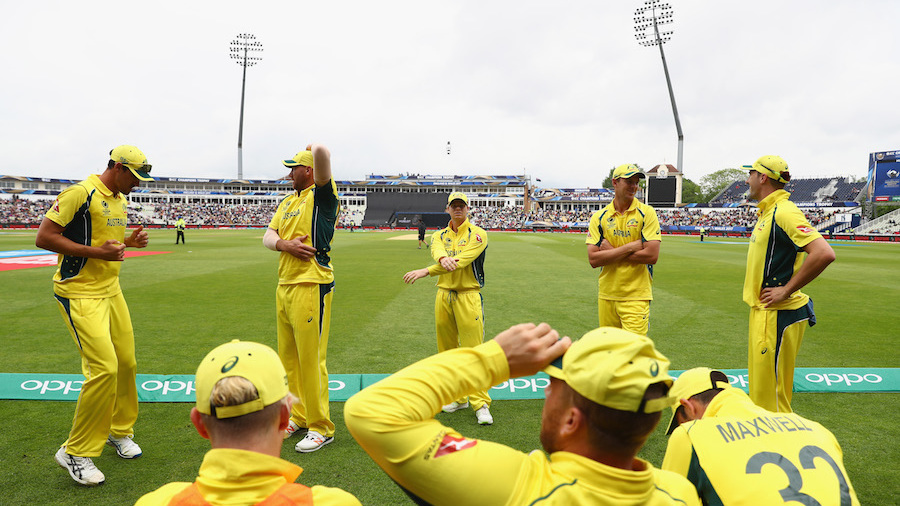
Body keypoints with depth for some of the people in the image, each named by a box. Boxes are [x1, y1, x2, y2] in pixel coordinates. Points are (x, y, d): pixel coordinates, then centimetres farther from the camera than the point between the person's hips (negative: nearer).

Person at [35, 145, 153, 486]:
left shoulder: (119, 201, 14)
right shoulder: (81, 193, -14)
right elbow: (44, 237, -16)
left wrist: (129, 242, 6)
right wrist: (96, 252, -21)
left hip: (111, 291, 9)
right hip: (79, 294, -9)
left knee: (126, 364, 10)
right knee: (104, 368, -15)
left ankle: (119, 431, 32)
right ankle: (76, 452, 2)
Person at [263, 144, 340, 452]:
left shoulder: (322, 195, -6)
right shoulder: (288, 202, 19)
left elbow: (321, 151, -22)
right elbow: (268, 236, 12)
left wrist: (315, 147, 2)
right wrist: (285, 244, -10)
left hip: (311, 286, -9)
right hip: (285, 286, 9)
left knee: (310, 358, -5)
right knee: (289, 357, 16)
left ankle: (321, 427, 8)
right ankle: (299, 416, 31)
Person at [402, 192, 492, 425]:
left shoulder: (477, 234, -2)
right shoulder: (439, 235, 13)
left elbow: (461, 261, -17)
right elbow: (436, 251, -12)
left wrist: (425, 271, -21)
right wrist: (443, 258, -38)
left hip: (468, 296, -5)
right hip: (443, 295, 5)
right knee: (447, 350, 10)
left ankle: (480, 403, -2)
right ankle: (458, 397, 24)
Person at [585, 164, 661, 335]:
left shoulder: (646, 213, -2)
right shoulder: (599, 217, 3)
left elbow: (652, 255, -12)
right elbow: (593, 259, -7)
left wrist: (612, 252, -8)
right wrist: (631, 247, -13)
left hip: (636, 296, -3)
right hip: (606, 296, 3)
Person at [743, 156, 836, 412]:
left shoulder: (783, 211, -17)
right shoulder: (767, 212, 14)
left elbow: (824, 253, -28)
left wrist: (786, 291, -22)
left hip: (778, 316, -10)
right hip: (763, 313, 10)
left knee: (770, 396, -4)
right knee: (759, 390, 20)